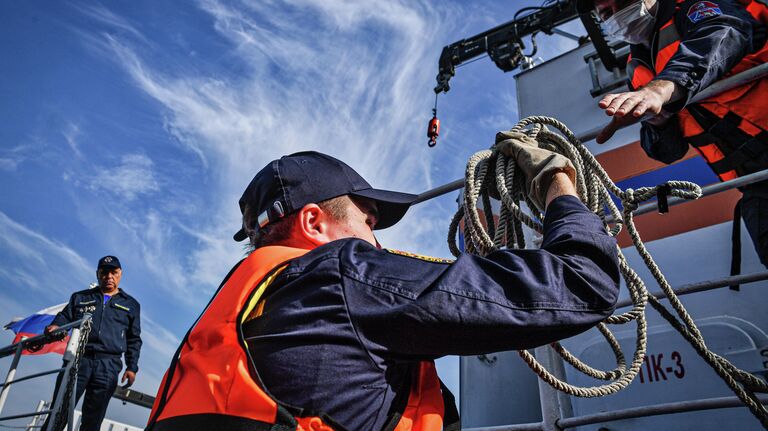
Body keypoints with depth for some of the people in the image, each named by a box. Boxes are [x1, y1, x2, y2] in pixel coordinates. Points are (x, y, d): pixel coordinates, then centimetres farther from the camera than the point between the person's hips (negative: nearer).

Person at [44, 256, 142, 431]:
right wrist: (55, 326, -13)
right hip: (78, 358, 1)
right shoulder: (80, 297, 20)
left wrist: (132, 367, 7)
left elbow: (134, 339, 16)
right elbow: (65, 317, 12)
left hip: (108, 366, 0)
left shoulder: (130, 305, 18)